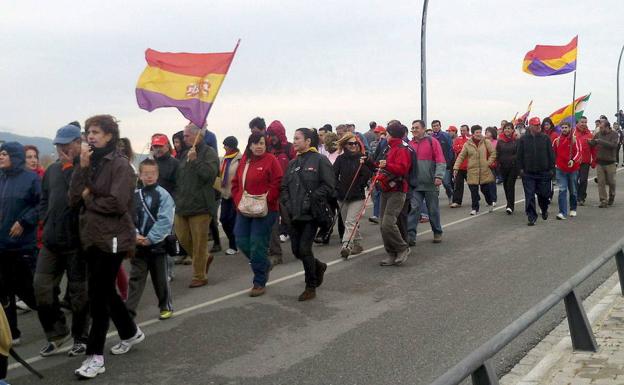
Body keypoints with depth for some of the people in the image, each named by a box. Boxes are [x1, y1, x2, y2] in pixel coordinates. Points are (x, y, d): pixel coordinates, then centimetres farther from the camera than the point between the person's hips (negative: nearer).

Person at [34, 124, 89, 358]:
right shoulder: (52, 170, 13)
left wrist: (69, 167, -15)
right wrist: (48, 222, 9)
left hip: (77, 241, -6)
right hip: (51, 240, 6)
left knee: (79, 292, 5)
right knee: (41, 287, 5)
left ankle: (80, 338, 21)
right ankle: (57, 333, 22)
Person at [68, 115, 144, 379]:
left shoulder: (120, 164, -11)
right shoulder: (89, 164, 11)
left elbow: (117, 203, -22)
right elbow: (73, 200, 0)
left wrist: (88, 198, -7)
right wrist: (82, 168, -9)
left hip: (112, 239, -8)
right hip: (92, 238, 8)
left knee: (98, 295, -5)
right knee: (104, 291, 17)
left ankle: (95, 356, 4)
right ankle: (130, 332, 37)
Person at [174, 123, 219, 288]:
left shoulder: (209, 153, -6)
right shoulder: (186, 154, 16)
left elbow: (209, 173, -20)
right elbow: (179, 177, 24)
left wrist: (195, 161, -25)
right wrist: (178, 198, 18)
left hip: (200, 206, -8)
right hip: (183, 205, 8)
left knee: (199, 243, -1)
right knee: (183, 238, 11)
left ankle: (199, 276, 11)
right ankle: (205, 257, 33)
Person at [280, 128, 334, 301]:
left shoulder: (319, 160, -5)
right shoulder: (293, 163, 15)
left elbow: (328, 185, -12)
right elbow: (284, 186, 17)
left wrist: (310, 202, -16)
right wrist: (287, 203, 0)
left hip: (311, 215, -7)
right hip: (295, 215, 7)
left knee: (304, 249, -8)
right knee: (296, 250, 9)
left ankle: (311, 287, 8)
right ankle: (319, 267, 37)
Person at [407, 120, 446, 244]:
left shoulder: (432, 141, -2)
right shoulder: (410, 144, 8)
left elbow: (441, 161, -7)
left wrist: (439, 176, -18)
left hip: (430, 183, -2)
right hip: (415, 183, 2)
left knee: (433, 210, 8)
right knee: (414, 208, -6)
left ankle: (437, 233, 24)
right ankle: (410, 234, -7)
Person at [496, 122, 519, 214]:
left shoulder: (516, 140, -4)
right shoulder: (500, 141, 6)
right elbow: (497, 154, 10)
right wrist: (498, 165, 5)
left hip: (513, 166, -4)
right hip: (503, 166, 4)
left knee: (510, 185, -10)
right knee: (505, 186, 10)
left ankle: (510, 206, -9)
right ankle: (510, 204, 24)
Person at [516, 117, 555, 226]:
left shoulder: (545, 138, 2)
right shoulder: (523, 139, 2)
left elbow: (551, 154, 4)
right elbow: (519, 155, 5)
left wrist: (551, 168, 0)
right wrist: (520, 168, 0)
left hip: (543, 172, 0)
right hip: (528, 173, 0)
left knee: (544, 194, 8)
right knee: (529, 196, -2)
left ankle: (544, 210, 37)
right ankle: (531, 217, 6)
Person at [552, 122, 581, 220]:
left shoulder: (574, 140, -3)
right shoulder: (556, 140, 4)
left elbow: (578, 152, -11)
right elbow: (553, 153, 12)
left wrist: (573, 160, -27)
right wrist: (554, 163, 8)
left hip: (573, 169, 0)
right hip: (560, 169, 0)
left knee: (573, 190, 13)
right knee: (562, 190, -9)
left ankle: (573, 209, 32)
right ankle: (562, 212, -11)